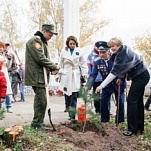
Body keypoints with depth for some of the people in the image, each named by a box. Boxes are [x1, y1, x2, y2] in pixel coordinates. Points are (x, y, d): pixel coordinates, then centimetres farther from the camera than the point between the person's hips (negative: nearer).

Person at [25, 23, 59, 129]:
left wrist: (51, 68, 7)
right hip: (37, 76, -10)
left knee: (40, 100, 13)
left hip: (40, 76, 10)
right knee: (41, 101, -10)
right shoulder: (35, 40, -11)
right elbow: (40, 58, -19)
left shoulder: (42, 41, 22)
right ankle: (37, 124, -2)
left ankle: (37, 123, 21)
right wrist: (54, 67, -10)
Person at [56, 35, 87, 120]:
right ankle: (71, 114, 16)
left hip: (75, 76, -2)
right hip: (66, 76, 2)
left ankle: (72, 116, -6)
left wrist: (85, 73, -6)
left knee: (74, 97, -7)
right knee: (67, 96, 5)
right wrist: (59, 74, 9)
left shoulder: (79, 51, 2)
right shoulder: (64, 51, 6)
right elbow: (61, 64, 10)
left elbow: (83, 63, 5)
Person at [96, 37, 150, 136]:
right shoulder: (124, 51, 7)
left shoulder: (122, 54, -23)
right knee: (138, 101, 13)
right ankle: (140, 128, 21)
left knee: (131, 100, -9)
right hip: (142, 76, 10)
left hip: (140, 77, -10)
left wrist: (102, 85, -29)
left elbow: (115, 72, -28)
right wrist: (121, 78, -2)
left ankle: (132, 129, -4)